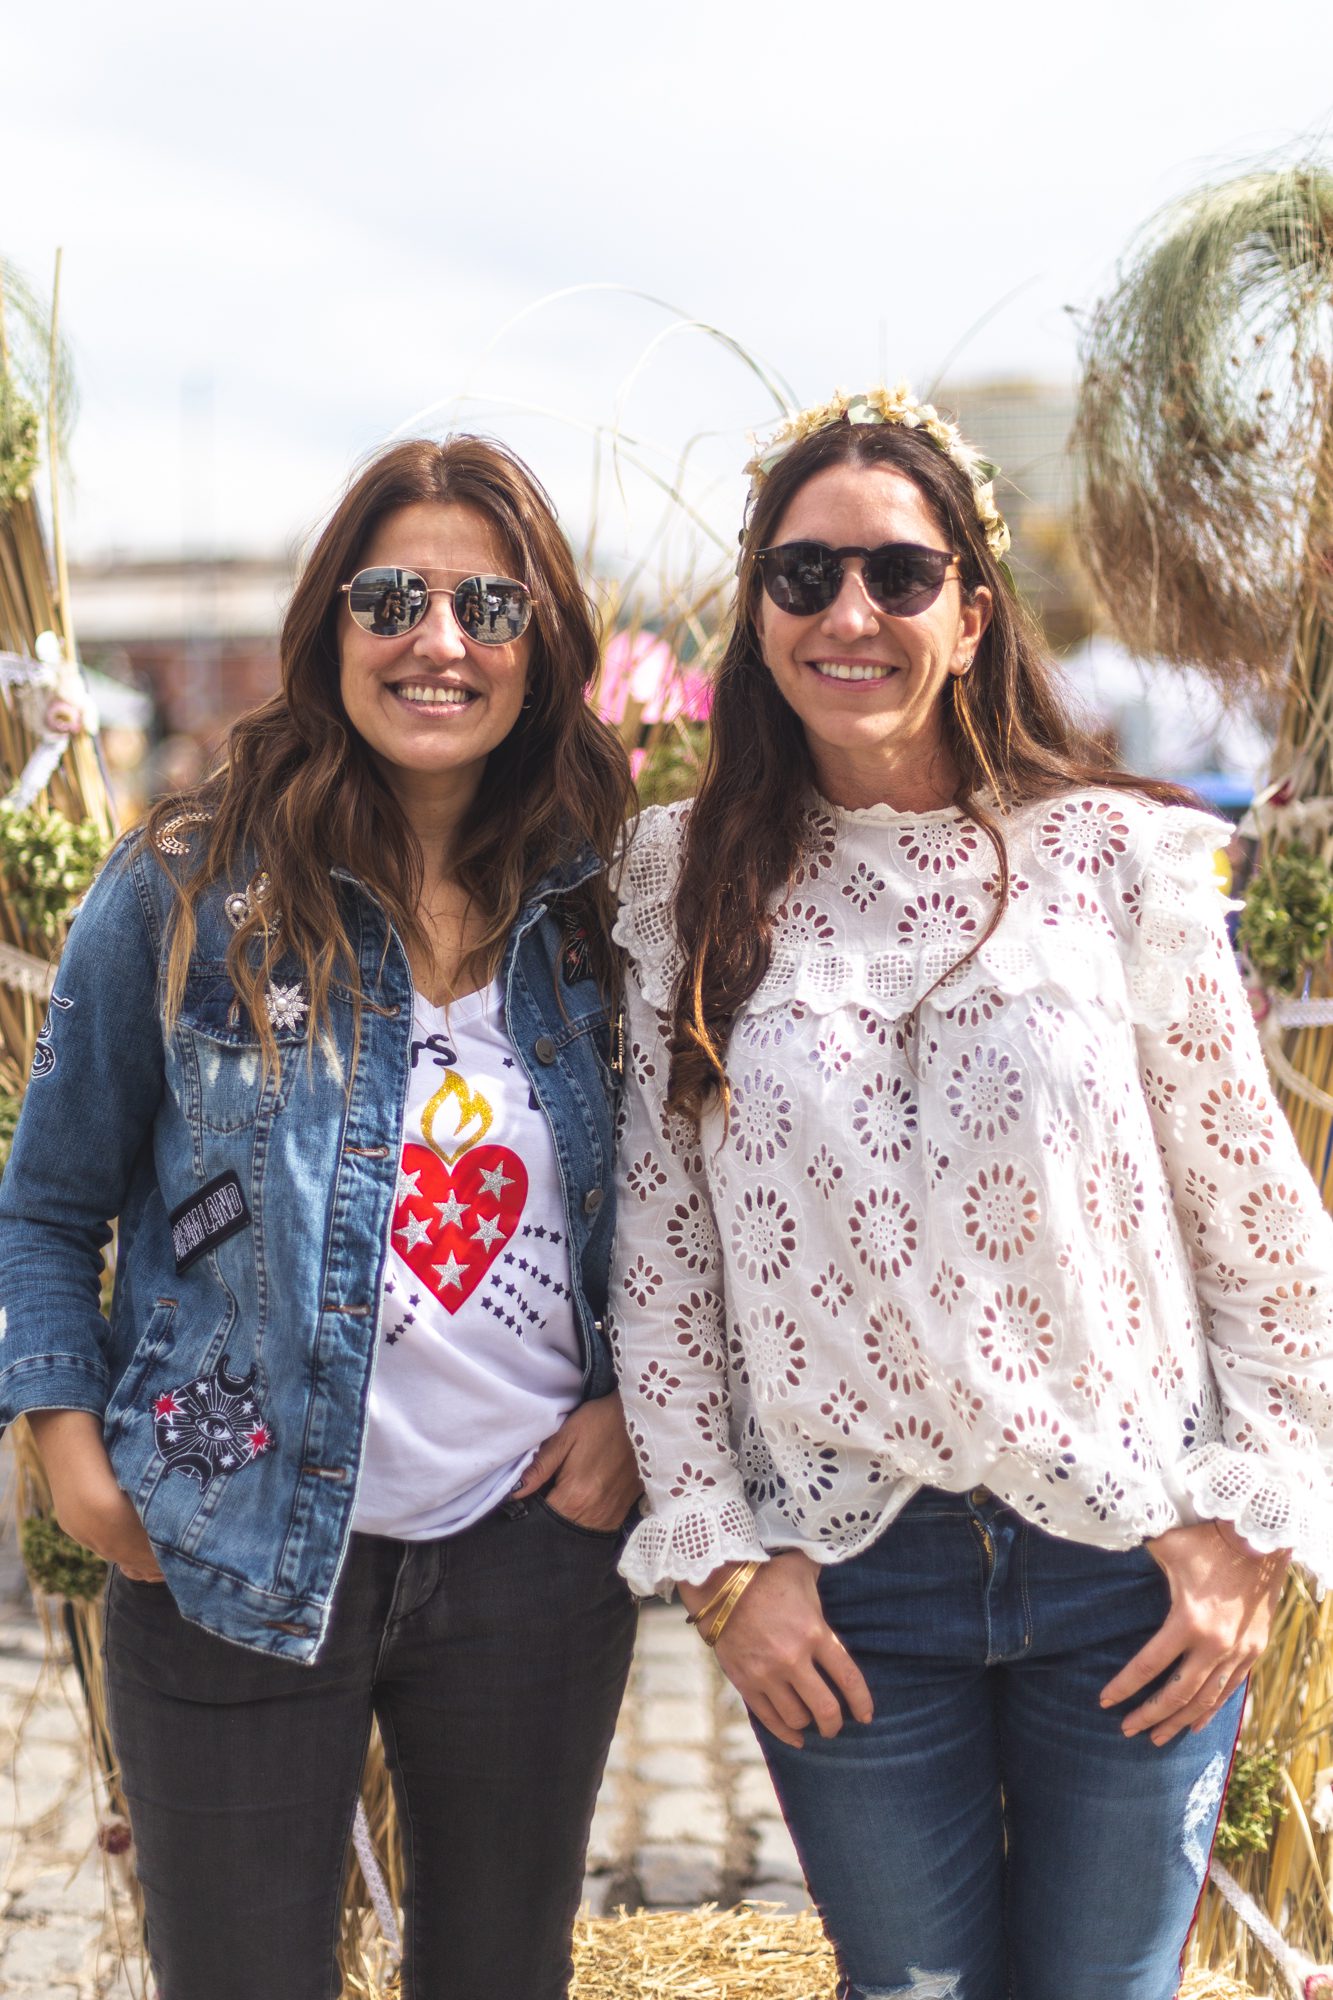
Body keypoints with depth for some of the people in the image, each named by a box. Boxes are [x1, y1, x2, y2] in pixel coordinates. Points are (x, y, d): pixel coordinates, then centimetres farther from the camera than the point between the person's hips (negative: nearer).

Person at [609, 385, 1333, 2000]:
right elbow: (660, 1249, 1)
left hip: (1130, 1562, 0)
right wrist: (719, 1552, -2)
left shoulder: (1116, 856, -5)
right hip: (844, 1577, 1)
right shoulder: (691, 888, -1)